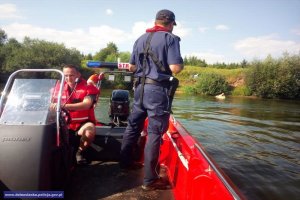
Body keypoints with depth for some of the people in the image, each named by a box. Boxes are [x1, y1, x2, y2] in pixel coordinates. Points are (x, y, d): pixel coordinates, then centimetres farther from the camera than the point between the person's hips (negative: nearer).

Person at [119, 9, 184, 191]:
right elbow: (175, 68, -15)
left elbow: (131, 67, 17)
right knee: (155, 132, -2)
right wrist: (182, 63, 6)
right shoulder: (170, 38, -4)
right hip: (158, 90, -6)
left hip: (140, 87, 7)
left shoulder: (141, 39, 15)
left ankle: (125, 162, 34)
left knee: (133, 125, 19)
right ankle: (150, 180, 5)